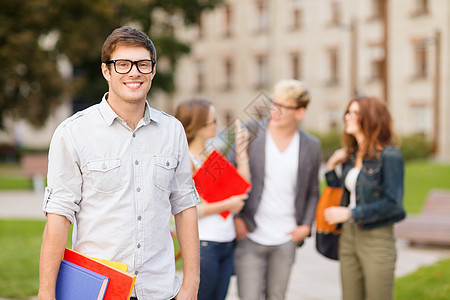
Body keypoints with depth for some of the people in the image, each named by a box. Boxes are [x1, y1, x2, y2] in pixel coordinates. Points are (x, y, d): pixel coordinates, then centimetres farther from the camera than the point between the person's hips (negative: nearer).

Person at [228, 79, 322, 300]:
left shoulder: (311, 147, 4)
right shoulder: (251, 133, -4)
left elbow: (312, 192, 15)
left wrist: (306, 225, 3)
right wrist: (235, 217, -5)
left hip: (286, 240, 3)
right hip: (250, 237, -2)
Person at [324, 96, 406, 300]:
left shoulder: (389, 156, -12)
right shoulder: (350, 155, 10)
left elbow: (393, 204, -17)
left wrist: (350, 213, -18)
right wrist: (331, 167, 7)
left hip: (377, 240, -7)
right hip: (348, 239, 7)